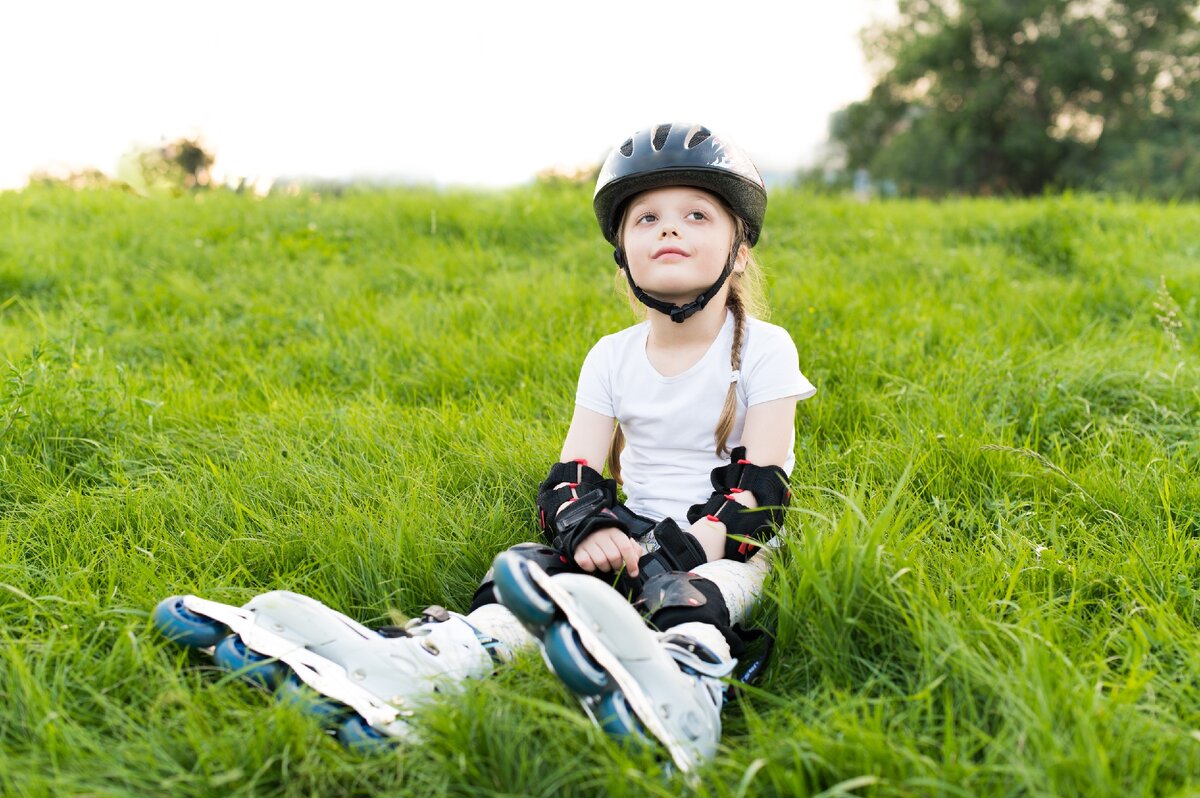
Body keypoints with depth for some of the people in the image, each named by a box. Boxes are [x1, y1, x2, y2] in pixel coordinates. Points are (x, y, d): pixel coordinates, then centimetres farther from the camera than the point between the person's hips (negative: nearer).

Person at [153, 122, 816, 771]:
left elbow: (760, 486, -11)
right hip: (637, 531, 4)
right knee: (531, 567, -28)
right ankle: (431, 654, -56)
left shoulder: (763, 350, -3)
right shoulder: (611, 357, 9)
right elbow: (573, 473, 1)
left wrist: (690, 546, -28)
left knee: (694, 591, -41)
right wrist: (588, 524, -23)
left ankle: (684, 675, -75)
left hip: (725, 542, -4)